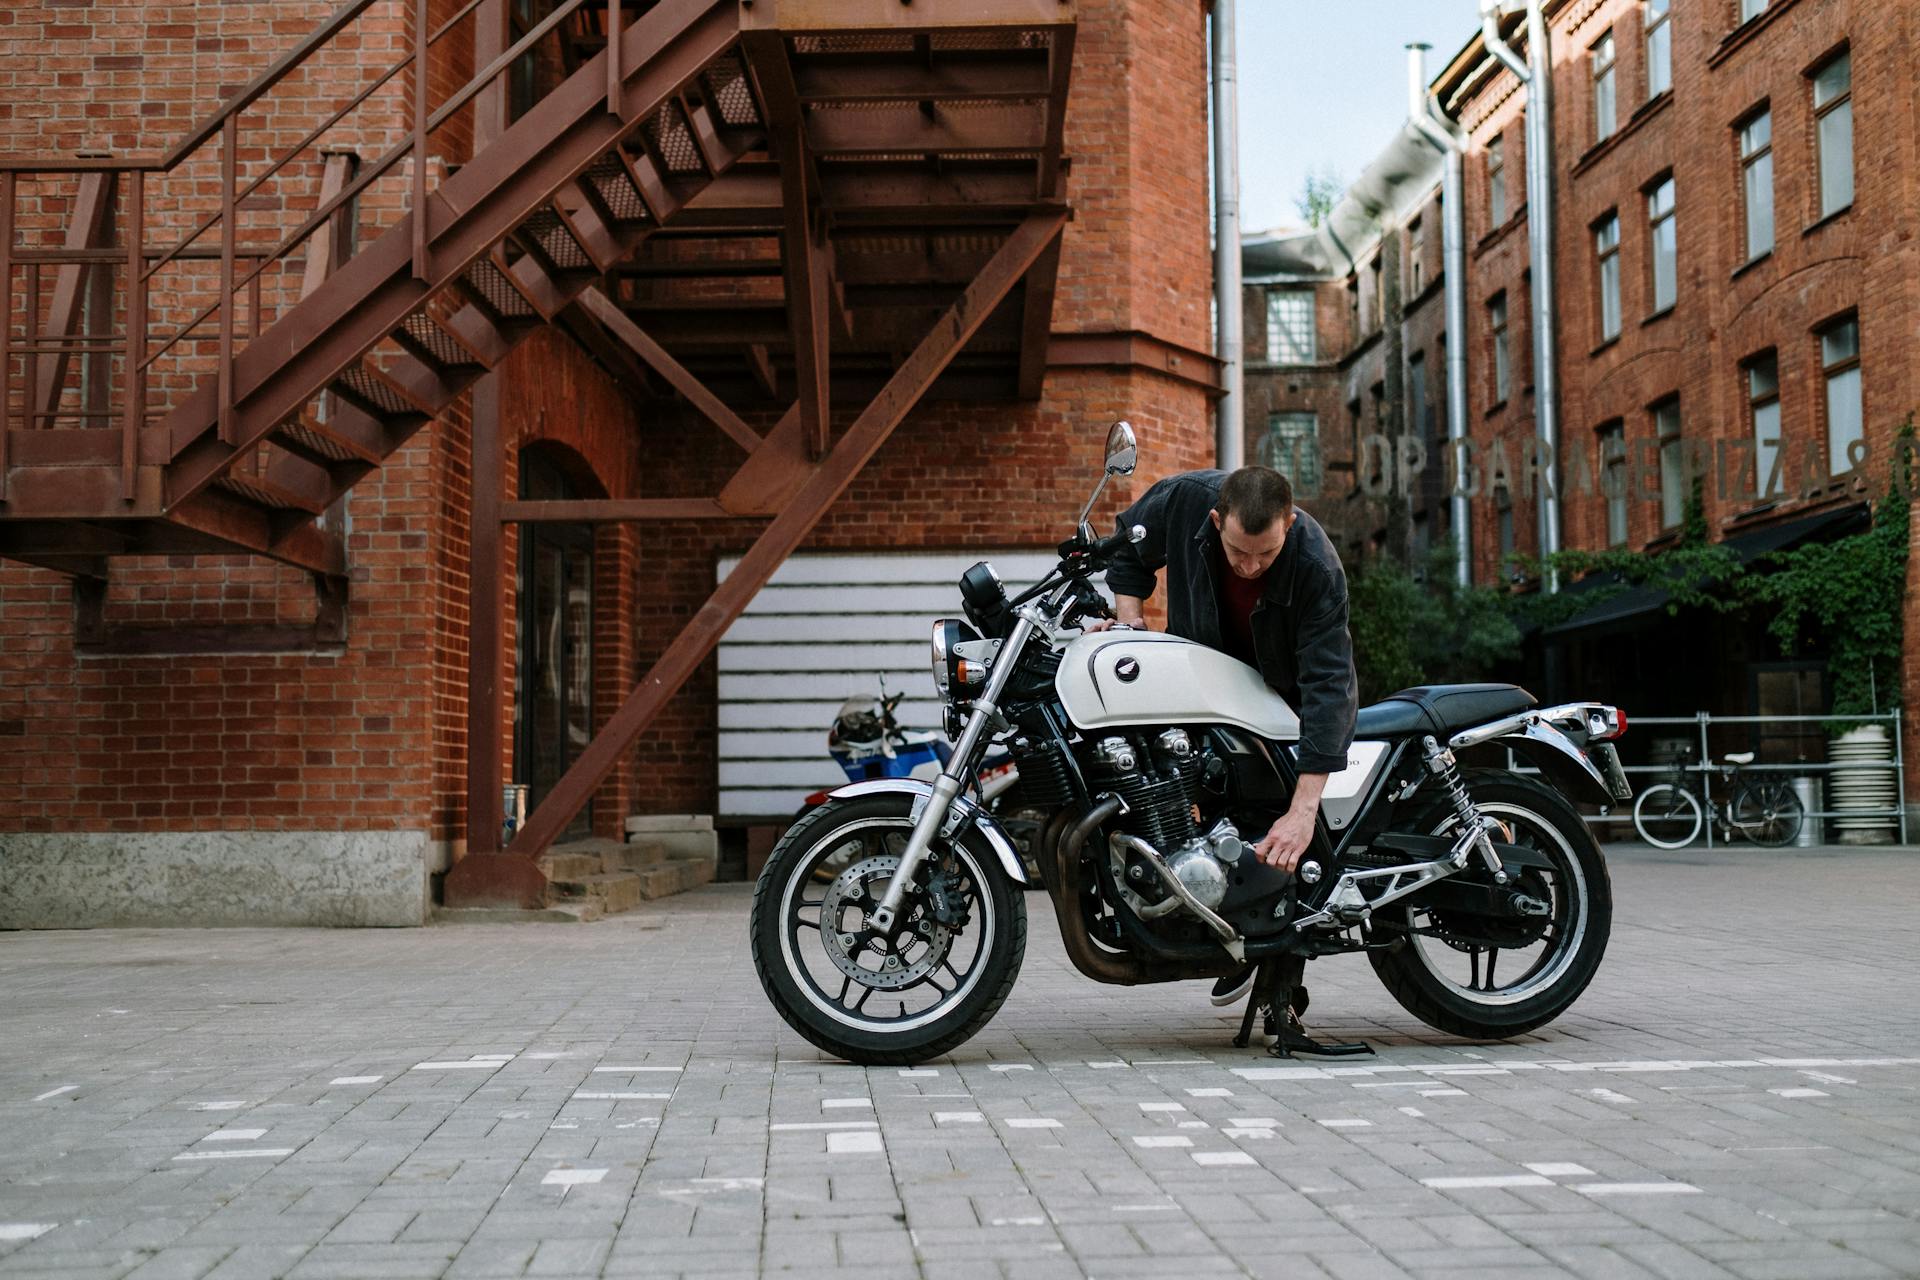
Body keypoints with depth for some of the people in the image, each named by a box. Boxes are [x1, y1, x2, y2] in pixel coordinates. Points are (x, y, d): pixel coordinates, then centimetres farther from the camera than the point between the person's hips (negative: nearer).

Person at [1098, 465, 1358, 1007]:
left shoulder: (1318, 567, -34)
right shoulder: (1183, 499, -26)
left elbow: (1326, 684, -38)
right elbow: (1129, 545, -2)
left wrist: (1303, 811, -45)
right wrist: (1131, 628, -15)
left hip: (1286, 689, -3)